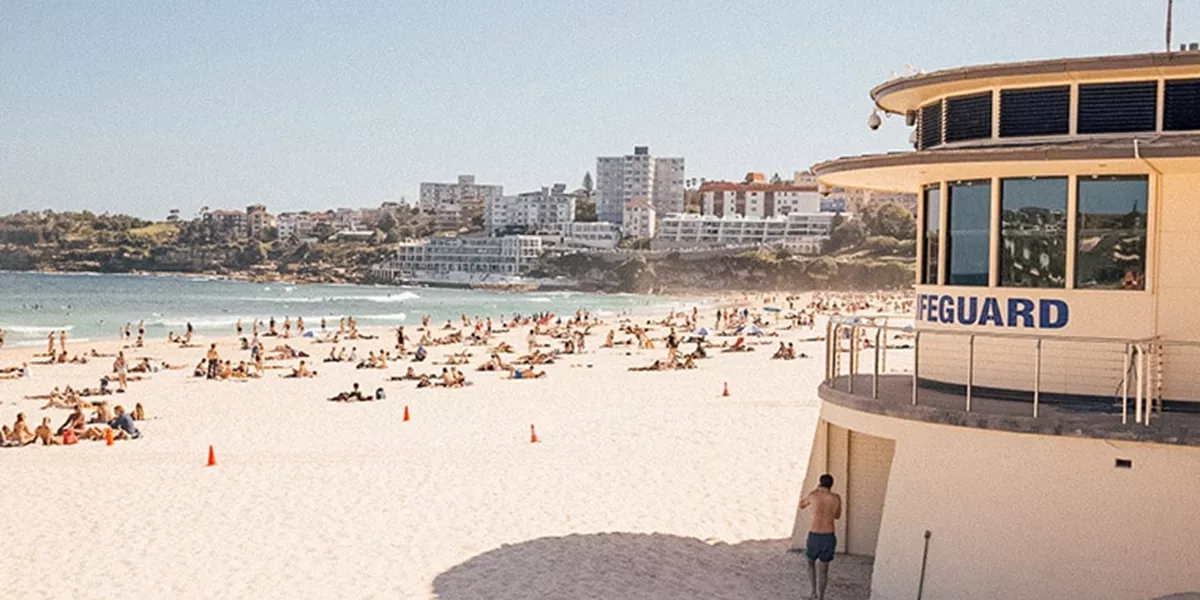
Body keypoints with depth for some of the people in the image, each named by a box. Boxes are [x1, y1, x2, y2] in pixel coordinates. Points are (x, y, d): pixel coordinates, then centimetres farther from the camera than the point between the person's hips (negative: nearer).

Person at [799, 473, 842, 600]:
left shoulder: (813, 495, -4)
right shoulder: (836, 498, -1)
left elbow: (801, 505, 18)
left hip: (813, 536, -1)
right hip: (828, 537, 1)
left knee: (811, 563, 24)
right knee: (823, 569, 10)